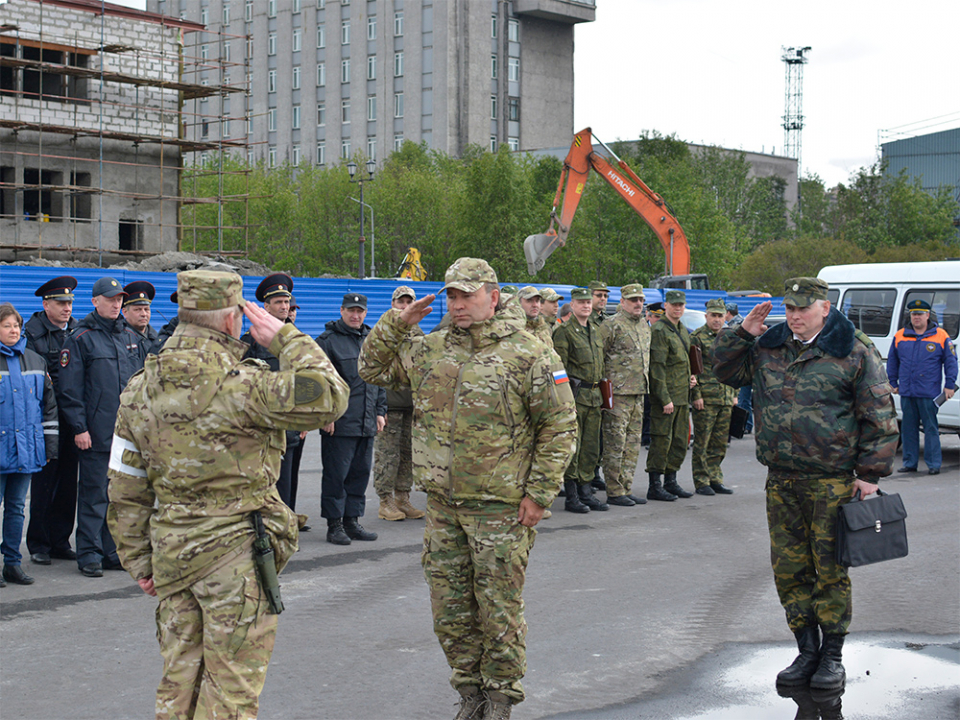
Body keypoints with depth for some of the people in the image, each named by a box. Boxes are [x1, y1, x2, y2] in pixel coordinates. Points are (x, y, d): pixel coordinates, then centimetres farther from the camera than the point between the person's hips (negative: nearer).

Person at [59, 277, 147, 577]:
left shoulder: (131, 336, 14)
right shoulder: (81, 338, -2)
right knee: (94, 493, -1)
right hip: (96, 432, -5)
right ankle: (89, 554, 6)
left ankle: (113, 551, 17)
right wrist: (79, 427, -11)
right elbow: (70, 389, -6)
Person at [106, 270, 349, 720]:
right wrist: (285, 339, -10)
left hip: (171, 548, 7)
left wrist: (138, 558, 16)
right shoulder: (238, 384, -18)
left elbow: (126, 488, 8)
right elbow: (327, 398, -23)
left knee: (180, 678, 17)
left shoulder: (141, 388, 4)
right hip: (235, 548, -6)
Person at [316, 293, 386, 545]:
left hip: (367, 423, 6)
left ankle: (352, 520, 17)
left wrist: (380, 411, 15)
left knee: (361, 473, 9)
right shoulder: (328, 341, -4)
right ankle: (334, 525, 3)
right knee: (336, 474, -4)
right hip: (339, 423, -6)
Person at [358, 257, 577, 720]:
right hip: (443, 504, 5)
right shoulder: (428, 351, 9)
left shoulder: (529, 356, -7)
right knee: (450, 605, 11)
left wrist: (538, 492, -11)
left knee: (499, 606, 3)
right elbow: (373, 368, 18)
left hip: (500, 507, -5)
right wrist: (397, 323, 3)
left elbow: (560, 428, -7)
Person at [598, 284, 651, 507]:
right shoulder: (612, 325, -9)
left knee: (633, 444, 10)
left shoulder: (644, 326, 16)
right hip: (618, 394, -8)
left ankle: (626, 489, 17)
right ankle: (614, 492, 0)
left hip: (639, 393, 8)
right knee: (615, 444, -4)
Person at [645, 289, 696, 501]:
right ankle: (655, 486, 0)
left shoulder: (683, 331, 16)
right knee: (661, 441, -5)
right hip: (665, 397, -9)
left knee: (680, 441, 12)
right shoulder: (659, 331, -12)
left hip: (683, 396, 9)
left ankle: (671, 481, 21)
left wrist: (690, 377, 10)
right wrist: (665, 399, -20)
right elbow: (657, 368, -17)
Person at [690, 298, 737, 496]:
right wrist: (696, 395, -14)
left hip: (726, 400, 6)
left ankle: (715, 479, 17)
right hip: (705, 398, -6)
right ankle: (701, 483, 4)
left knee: (720, 443, 9)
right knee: (702, 442, -1)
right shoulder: (697, 337, -5)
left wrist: (734, 394, 15)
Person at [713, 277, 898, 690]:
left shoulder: (854, 352, -5)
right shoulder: (769, 347, 9)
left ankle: (832, 656, 15)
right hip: (781, 483, 5)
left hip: (832, 481, -5)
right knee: (789, 569, 8)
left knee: (830, 569, 2)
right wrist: (742, 333, 3)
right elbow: (726, 371, 19)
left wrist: (870, 474, -7)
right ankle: (807, 651, 20)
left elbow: (879, 416, -3)